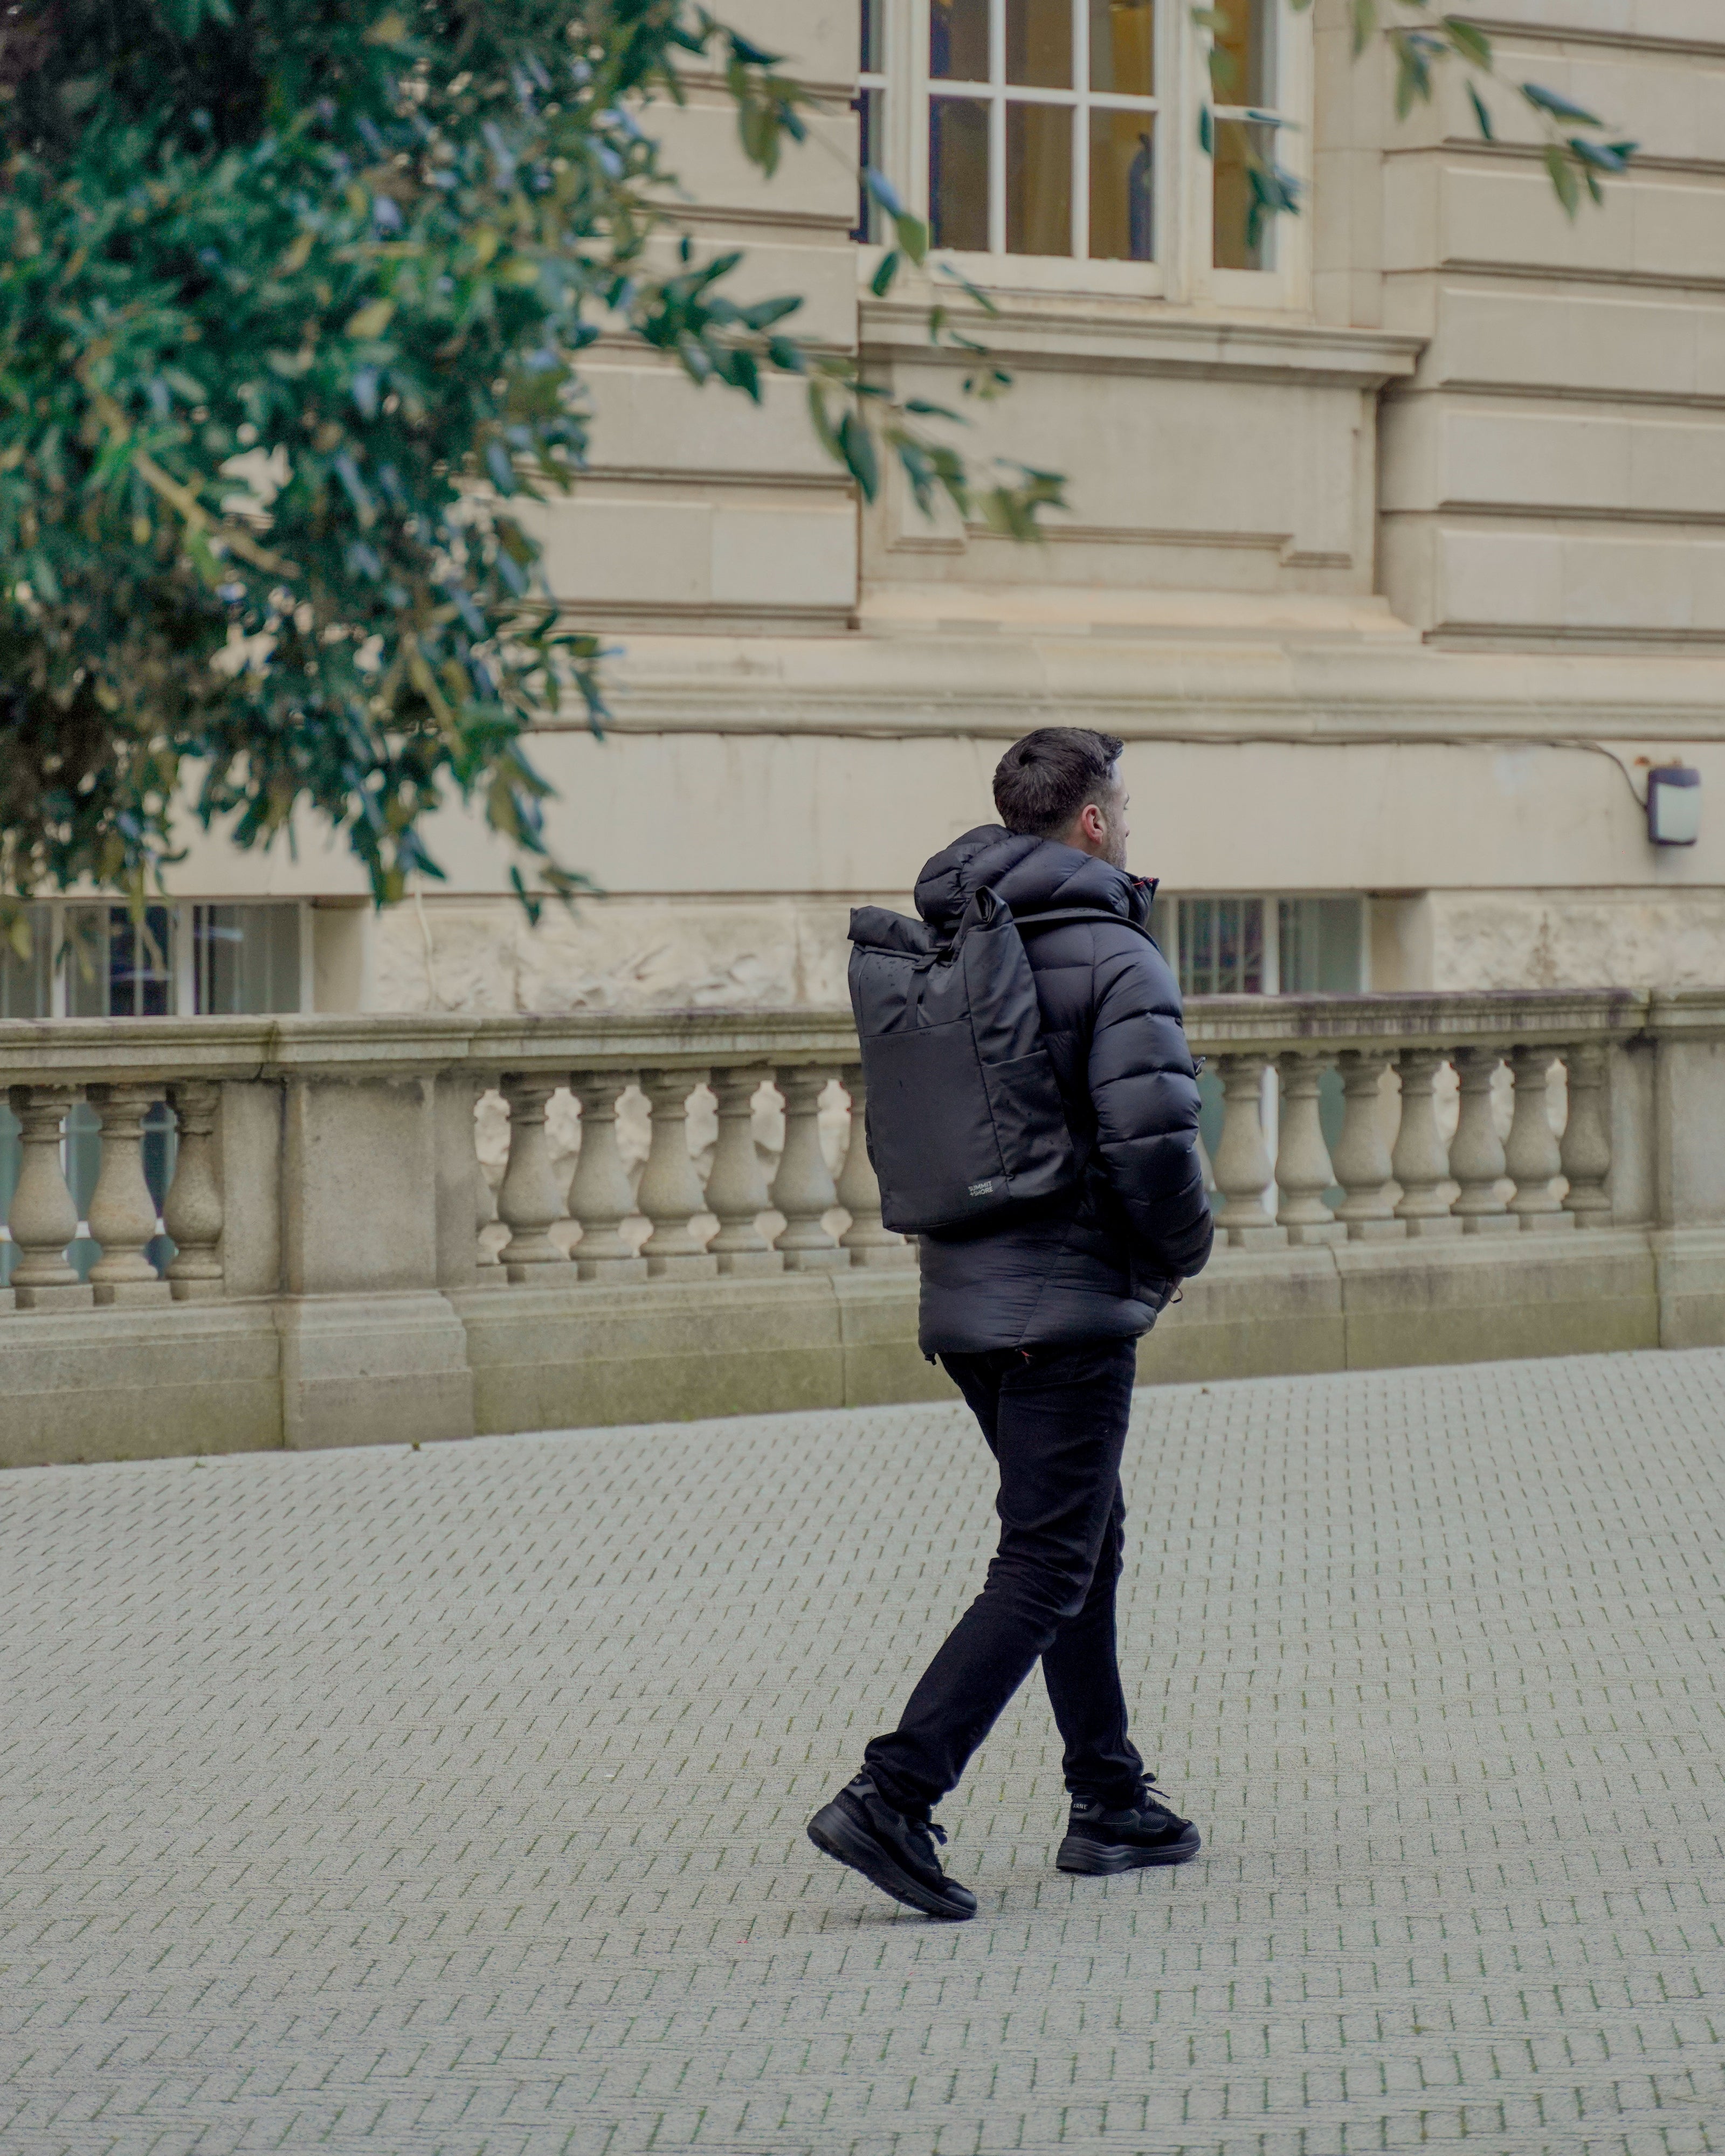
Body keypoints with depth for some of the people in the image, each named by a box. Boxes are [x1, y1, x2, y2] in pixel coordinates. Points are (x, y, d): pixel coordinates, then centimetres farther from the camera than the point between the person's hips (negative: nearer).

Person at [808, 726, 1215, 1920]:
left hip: (961, 1300, 8)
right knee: (1044, 1573, -5)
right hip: (1070, 1304, -8)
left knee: (1086, 1541, 20)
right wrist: (1179, 1251, -6)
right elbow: (1152, 1139, -21)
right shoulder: (1116, 956, -13)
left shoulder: (939, 947, 10)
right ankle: (892, 1800, -15)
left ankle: (1112, 1805, 24)